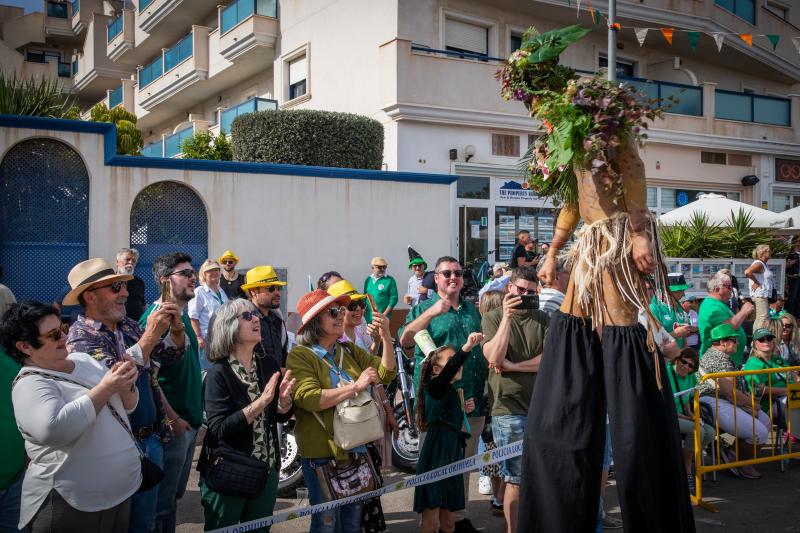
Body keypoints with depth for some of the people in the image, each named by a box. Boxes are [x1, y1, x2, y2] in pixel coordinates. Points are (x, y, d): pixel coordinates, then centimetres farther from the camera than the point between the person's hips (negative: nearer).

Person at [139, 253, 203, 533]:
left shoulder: (182, 315, 10)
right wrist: (172, 419, -19)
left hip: (190, 421, 9)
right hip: (172, 425, -9)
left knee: (175, 495, 20)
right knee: (162, 503, 4)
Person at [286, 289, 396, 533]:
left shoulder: (350, 351, 10)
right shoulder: (299, 356, -9)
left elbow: (386, 373, 4)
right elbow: (309, 399, -23)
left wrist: (386, 336, -10)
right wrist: (356, 386, -22)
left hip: (356, 449, 6)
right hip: (322, 453, -6)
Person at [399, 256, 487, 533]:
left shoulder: (472, 310, 15)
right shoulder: (423, 308, 0)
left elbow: (484, 346, 25)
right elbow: (405, 340, -17)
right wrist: (432, 312, -25)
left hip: (472, 401, 5)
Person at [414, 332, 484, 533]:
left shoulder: (453, 393, 15)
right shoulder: (434, 387, -10)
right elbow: (447, 373, -32)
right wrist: (466, 348, -46)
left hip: (452, 460, 8)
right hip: (435, 460, -8)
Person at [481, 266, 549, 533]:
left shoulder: (542, 319, 9)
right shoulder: (492, 317, 1)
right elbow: (494, 358, -13)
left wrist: (512, 366, -11)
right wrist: (507, 317, -18)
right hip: (509, 408, -3)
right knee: (517, 479, 2)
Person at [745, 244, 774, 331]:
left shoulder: (763, 264, 16)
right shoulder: (758, 264, -14)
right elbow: (747, 272, -31)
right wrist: (756, 282, -20)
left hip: (764, 295, 10)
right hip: (760, 295, -10)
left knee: (759, 318, 13)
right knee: (764, 318, -14)